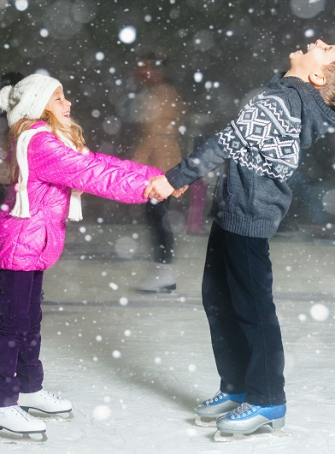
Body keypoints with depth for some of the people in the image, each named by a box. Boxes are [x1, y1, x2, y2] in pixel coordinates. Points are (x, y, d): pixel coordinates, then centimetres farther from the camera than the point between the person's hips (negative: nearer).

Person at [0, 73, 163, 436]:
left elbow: (99, 163, 6)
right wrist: (145, 188, -26)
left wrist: (158, 176, -2)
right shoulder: (39, 143, -21)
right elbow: (90, 175, -26)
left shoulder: (55, 140, 12)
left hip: (32, 246, 10)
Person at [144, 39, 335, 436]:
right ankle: (237, 387, 24)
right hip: (232, 210, 10)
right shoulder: (293, 99, 12)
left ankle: (267, 401, 4)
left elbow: (229, 142, -20)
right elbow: (242, 146, 18)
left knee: (252, 306, -4)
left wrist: (176, 177, -18)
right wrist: (183, 177, 19)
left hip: (248, 216, -10)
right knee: (219, 299, 15)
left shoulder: (281, 100, -16)